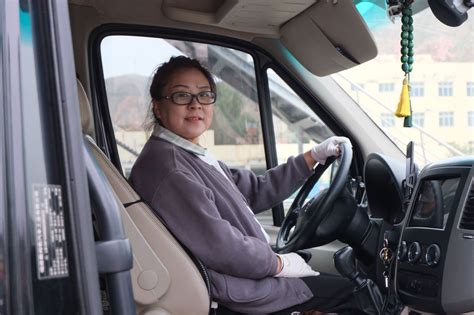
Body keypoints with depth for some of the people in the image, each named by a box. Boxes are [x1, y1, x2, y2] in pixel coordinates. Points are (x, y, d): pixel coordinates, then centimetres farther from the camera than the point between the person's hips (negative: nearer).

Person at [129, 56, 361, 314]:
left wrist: (314, 156, 10)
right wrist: (278, 263, -13)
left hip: (247, 272, 10)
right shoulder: (167, 166, -23)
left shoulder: (193, 157, 10)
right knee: (347, 291, 4)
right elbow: (220, 246, -28)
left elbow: (256, 190, 11)